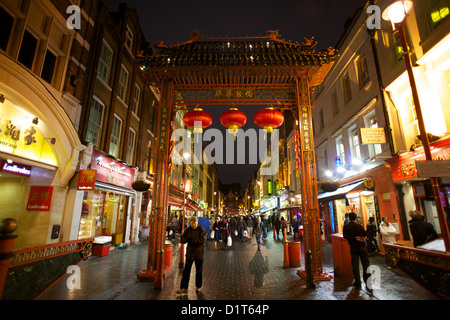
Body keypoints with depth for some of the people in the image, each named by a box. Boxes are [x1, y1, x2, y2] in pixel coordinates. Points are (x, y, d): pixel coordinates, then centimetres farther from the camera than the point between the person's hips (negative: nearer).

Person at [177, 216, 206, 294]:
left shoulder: (202, 230, -7)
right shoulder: (188, 230, 3)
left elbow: (203, 240, -19)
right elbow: (182, 240, 0)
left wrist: (192, 240, -18)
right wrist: (188, 239, -21)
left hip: (199, 253, -2)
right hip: (190, 253, 2)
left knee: (199, 271, 10)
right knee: (186, 271, 3)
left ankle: (198, 286, 28)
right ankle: (184, 288, 14)